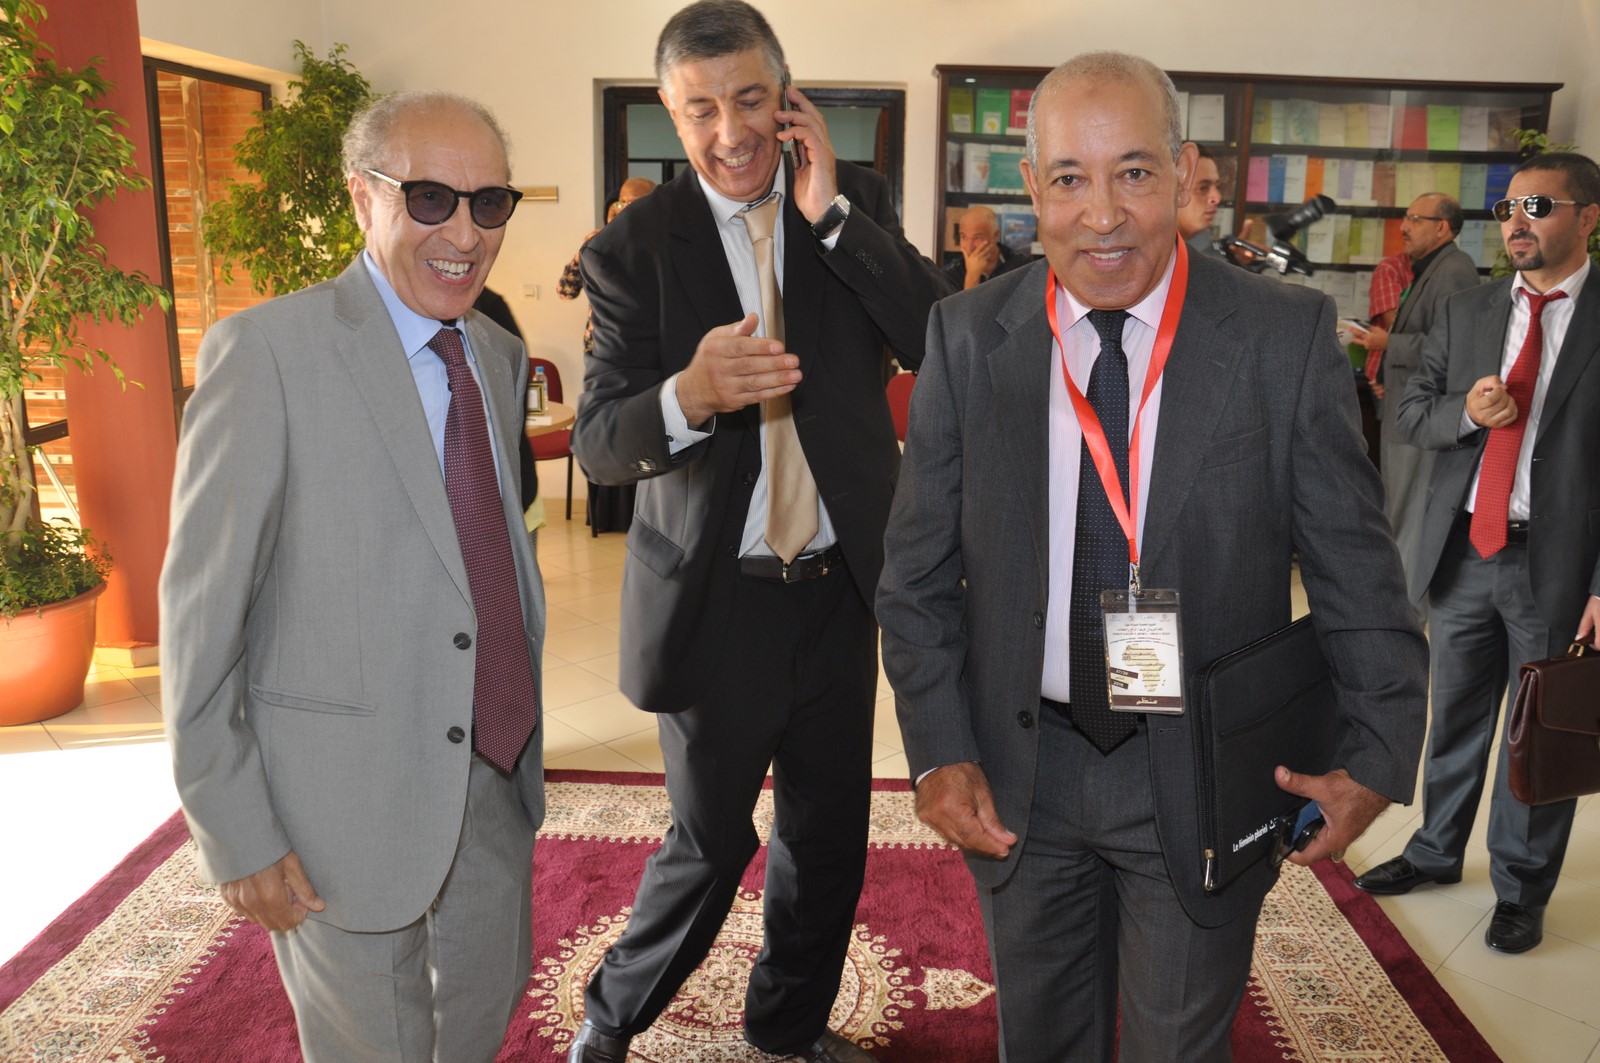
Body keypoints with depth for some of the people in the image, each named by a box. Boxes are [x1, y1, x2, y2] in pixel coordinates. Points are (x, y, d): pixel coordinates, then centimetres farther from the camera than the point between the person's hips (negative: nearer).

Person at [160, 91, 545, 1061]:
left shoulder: (501, 357, 7)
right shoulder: (267, 352, -16)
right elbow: (203, 610, -14)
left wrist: (522, 728, 13)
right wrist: (238, 834, -13)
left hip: (496, 776, 6)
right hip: (350, 796, -6)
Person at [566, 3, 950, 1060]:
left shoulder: (858, 199, 0)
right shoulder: (634, 247, -8)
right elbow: (598, 441, -14)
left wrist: (832, 216, -19)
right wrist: (687, 396, -35)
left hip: (841, 587, 4)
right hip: (717, 597, -3)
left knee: (830, 827, 17)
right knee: (711, 840, 10)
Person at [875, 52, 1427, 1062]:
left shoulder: (1288, 336, -10)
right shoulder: (969, 336, -6)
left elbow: (1356, 568, -5)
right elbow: (918, 572, -2)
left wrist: (1377, 754, -12)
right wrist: (939, 751, -8)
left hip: (1204, 780, -1)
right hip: (1019, 770, 2)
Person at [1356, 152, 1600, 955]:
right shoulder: (1466, 313, 7)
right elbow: (1412, 415, 10)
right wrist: (1465, 412, -14)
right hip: (1463, 553, 4)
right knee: (1454, 717, 18)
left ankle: (1521, 888, 28)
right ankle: (1436, 851, 37)